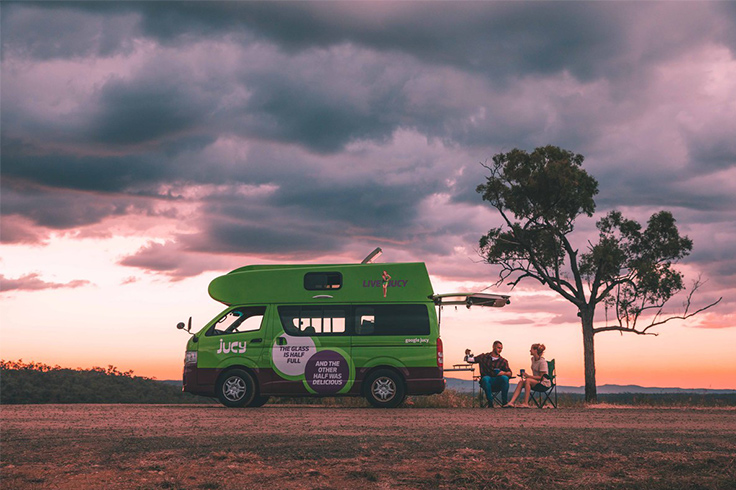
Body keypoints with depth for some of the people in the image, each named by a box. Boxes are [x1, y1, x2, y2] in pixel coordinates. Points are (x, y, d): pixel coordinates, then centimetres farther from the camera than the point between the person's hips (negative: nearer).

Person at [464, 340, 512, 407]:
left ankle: (504, 403, -24)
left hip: (497, 384, 1)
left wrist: (503, 373, -20)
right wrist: (467, 354, -7)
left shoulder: (503, 361, 11)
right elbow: (469, 359, 15)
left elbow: (509, 373, 2)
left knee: (505, 378, -31)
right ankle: (490, 403, -31)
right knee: (486, 378, -36)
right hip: (486, 382, -1)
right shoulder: (484, 357, 13)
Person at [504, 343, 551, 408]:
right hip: (536, 382, 8)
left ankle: (526, 404, -32)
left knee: (527, 380, -31)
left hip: (544, 384, -8)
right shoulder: (533, 359, 10)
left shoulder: (542, 362, -17)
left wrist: (528, 376, -25)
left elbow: (541, 377, -19)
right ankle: (511, 402, -26)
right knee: (521, 382, -13)